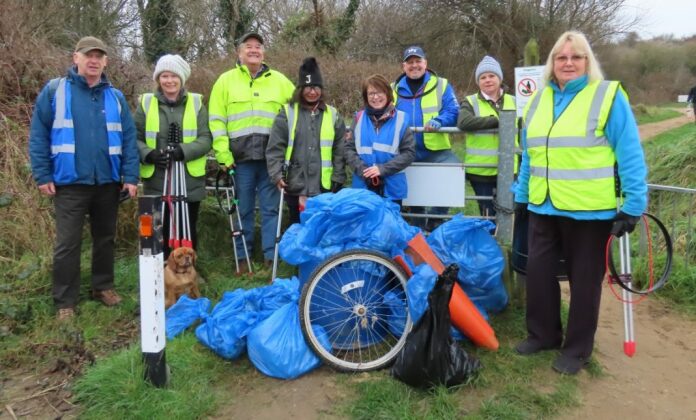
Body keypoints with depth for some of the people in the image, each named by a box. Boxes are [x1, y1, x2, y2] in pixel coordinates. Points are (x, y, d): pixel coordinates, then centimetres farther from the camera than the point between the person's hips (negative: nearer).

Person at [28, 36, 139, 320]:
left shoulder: (115, 97, 8)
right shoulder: (54, 91, 0)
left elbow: (129, 138, 4)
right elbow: (38, 135, -2)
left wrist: (130, 176, -3)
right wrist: (42, 175, -7)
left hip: (108, 182, 3)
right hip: (69, 183, -3)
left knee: (105, 238, 14)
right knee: (67, 244, 1)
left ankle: (103, 286, 31)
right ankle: (65, 301, 12)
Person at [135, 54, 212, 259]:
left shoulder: (196, 103, 5)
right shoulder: (146, 103, 6)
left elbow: (206, 139, -2)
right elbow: (135, 138, 4)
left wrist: (184, 150, -20)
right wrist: (148, 154, -16)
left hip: (190, 183, 0)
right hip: (156, 183, 0)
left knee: (187, 232, 9)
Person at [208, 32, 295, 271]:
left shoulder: (279, 80, 12)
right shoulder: (226, 80, 7)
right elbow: (216, 121, 3)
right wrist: (223, 154, -6)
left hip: (272, 157, 1)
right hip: (240, 157, -1)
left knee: (271, 208, 4)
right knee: (243, 210, 6)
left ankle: (271, 256, 12)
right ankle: (242, 257, 17)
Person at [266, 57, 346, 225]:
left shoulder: (333, 115, 6)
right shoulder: (287, 113, 1)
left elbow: (340, 151, 5)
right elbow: (275, 148, -2)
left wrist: (338, 179, 0)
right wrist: (277, 174, -11)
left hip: (324, 187, 1)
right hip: (296, 187, -1)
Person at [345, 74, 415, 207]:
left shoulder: (400, 119, -2)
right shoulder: (359, 118, 4)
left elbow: (409, 152, -4)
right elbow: (348, 148, 2)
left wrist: (383, 169, -15)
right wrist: (362, 170, -15)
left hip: (391, 188, -1)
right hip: (362, 187, 2)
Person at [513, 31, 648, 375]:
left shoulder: (608, 96, -7)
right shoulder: (538, 100, 10)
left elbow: (630, 155, -9)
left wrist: (633, 204, -14)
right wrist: (521, 196, 15)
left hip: (590, 210, -5)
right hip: (543, 208, 5)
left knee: (584, 280, 8)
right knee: (538, 273, 12)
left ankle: (577, 349, 24)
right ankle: (543, 334, 31)